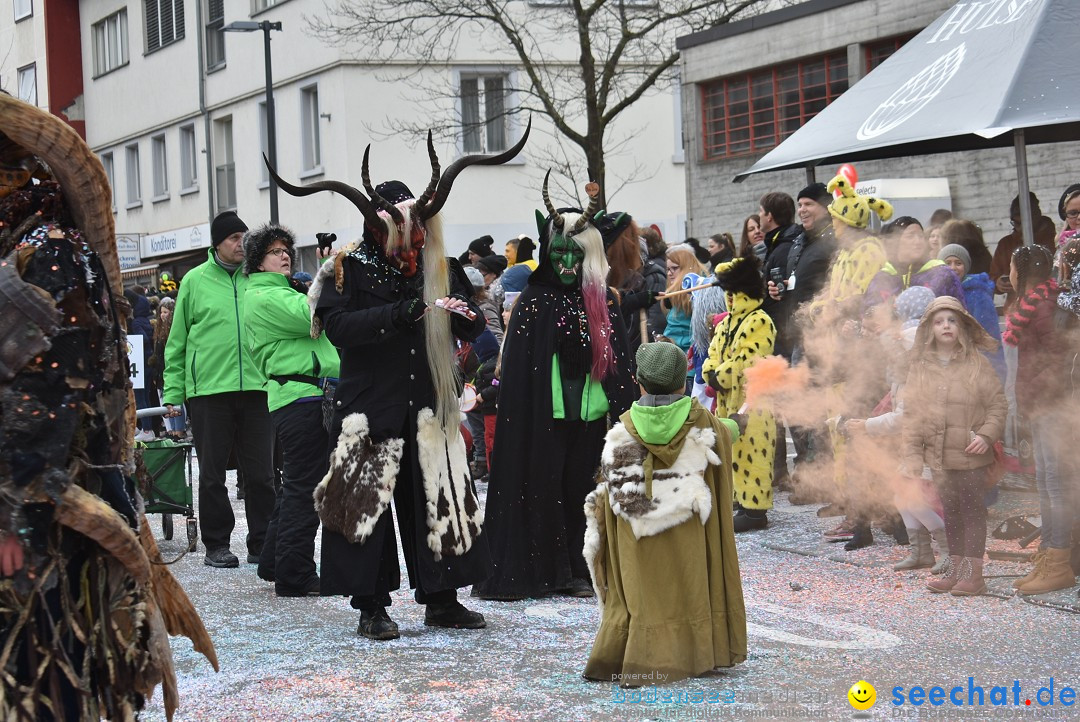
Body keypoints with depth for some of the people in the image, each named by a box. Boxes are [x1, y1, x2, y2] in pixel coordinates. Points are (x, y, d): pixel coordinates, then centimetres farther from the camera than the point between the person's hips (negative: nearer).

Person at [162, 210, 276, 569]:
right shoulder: (195, 281, 4)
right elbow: (177, 341, 5)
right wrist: (173, 393, 0)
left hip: (256, 388, 2)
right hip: (208, 390, -2)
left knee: (260, 472, 5)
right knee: (212, 472, 5)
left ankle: (261, 543, 13)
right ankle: (216, 545, 14)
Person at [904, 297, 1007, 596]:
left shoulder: (977, 364, -4)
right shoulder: (920, 367, 4)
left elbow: (998, 404, -3)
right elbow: (911, 414, 5)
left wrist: (987, 435, -15)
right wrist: (911, 454, 0)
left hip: (970, 453, -4)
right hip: (937, 454, 4)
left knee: (972, 509, 1)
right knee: (950, 511, 13)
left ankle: (974, 573, 5)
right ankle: (955, 569, 22)